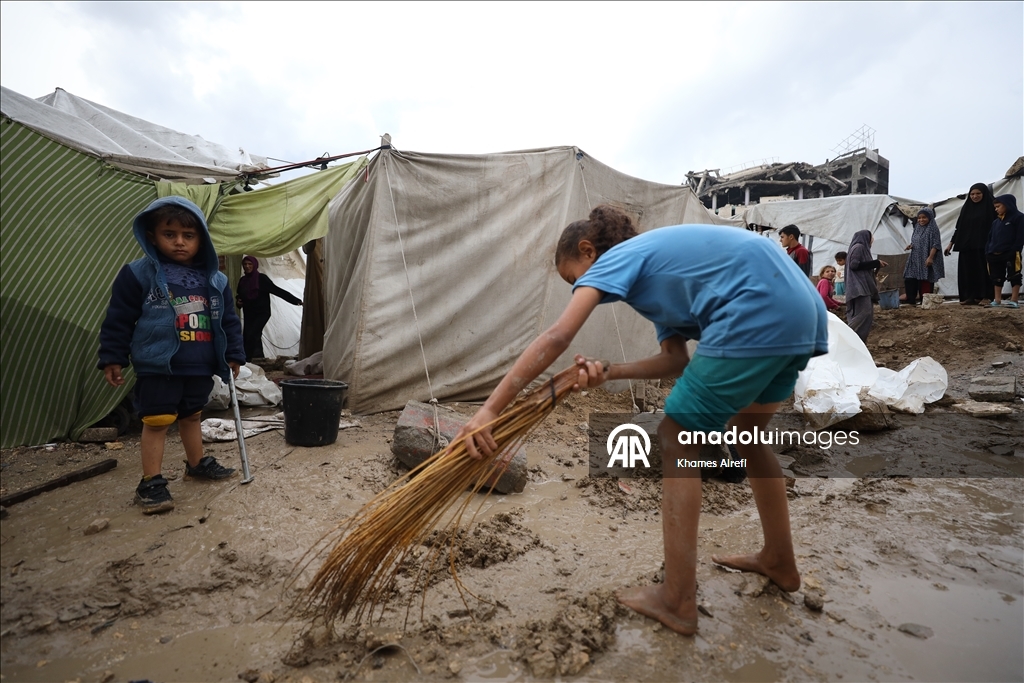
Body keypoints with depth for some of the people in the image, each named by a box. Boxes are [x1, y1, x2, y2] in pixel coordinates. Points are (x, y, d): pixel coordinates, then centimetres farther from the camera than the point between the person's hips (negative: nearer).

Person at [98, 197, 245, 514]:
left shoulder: (215, 280, 5)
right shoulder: (139, 274, -6)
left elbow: (229, 321, 11)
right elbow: (118, 319, -3)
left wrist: (232, 355, 9)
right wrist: (112, 359, -4)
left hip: (201, 367, 4)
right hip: (157, 367, -4)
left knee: (191, 417, 21)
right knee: (156, 422, -1)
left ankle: (197, 464, 38)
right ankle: (151, 483, 9)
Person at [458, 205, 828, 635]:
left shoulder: (616, 257, 1)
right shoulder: (652, 264, 25)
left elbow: (556, 337, -15)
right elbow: (677, 361, 15)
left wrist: (489, 409, -17)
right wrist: (607, 373, 2)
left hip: (756, 318, -10)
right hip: (803, 314, 10)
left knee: (674, 443, 0)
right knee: (746, 433, 26)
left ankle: (678, 602, 8)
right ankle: (780, 562, 43)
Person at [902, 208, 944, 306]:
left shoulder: (933, 229, -8)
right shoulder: (917, 228, 12)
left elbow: (935, 244, -14)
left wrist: (930, 257, -23)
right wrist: (911, 245, 0)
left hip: (926, 260, -7)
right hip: (915, 258, 7)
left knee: (925, 280, -1)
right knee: (909, 279, 3)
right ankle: (911, 300, 11)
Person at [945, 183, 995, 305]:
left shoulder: (990, 207, 1)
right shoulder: (966, 208, 14)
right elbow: (959, 227, 16)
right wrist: (951, 243, 11)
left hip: (983, 246, -4)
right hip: (967, 246, 4)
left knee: (983, 271, -2)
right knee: (967, 272, 1)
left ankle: (985, 296, 4)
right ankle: (970, 296, 3)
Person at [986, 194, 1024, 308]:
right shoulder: (996, 222, 18)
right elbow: (990, 237, 17)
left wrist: (1014, 251, -16)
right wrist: (988, 251, 5)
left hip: (1011, 254, -7)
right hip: (995, 255, 7)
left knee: (1014, 277, -1)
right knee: (997, 277, 10)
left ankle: (1014, 300, -1)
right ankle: (997, 300, 16)